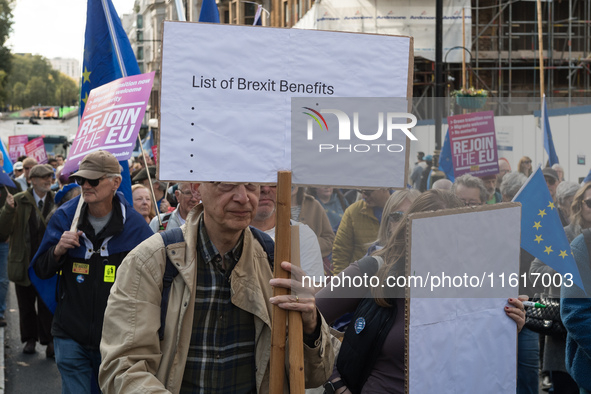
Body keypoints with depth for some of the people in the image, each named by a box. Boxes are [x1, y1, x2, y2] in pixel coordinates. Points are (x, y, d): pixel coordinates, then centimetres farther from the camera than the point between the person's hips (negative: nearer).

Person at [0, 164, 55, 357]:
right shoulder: (19, 201, -3)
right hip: (23, 262, 1)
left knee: (47, 305, 1)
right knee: (26, 305, 13)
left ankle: (49, 340, 14)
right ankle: (30, 339, 29)